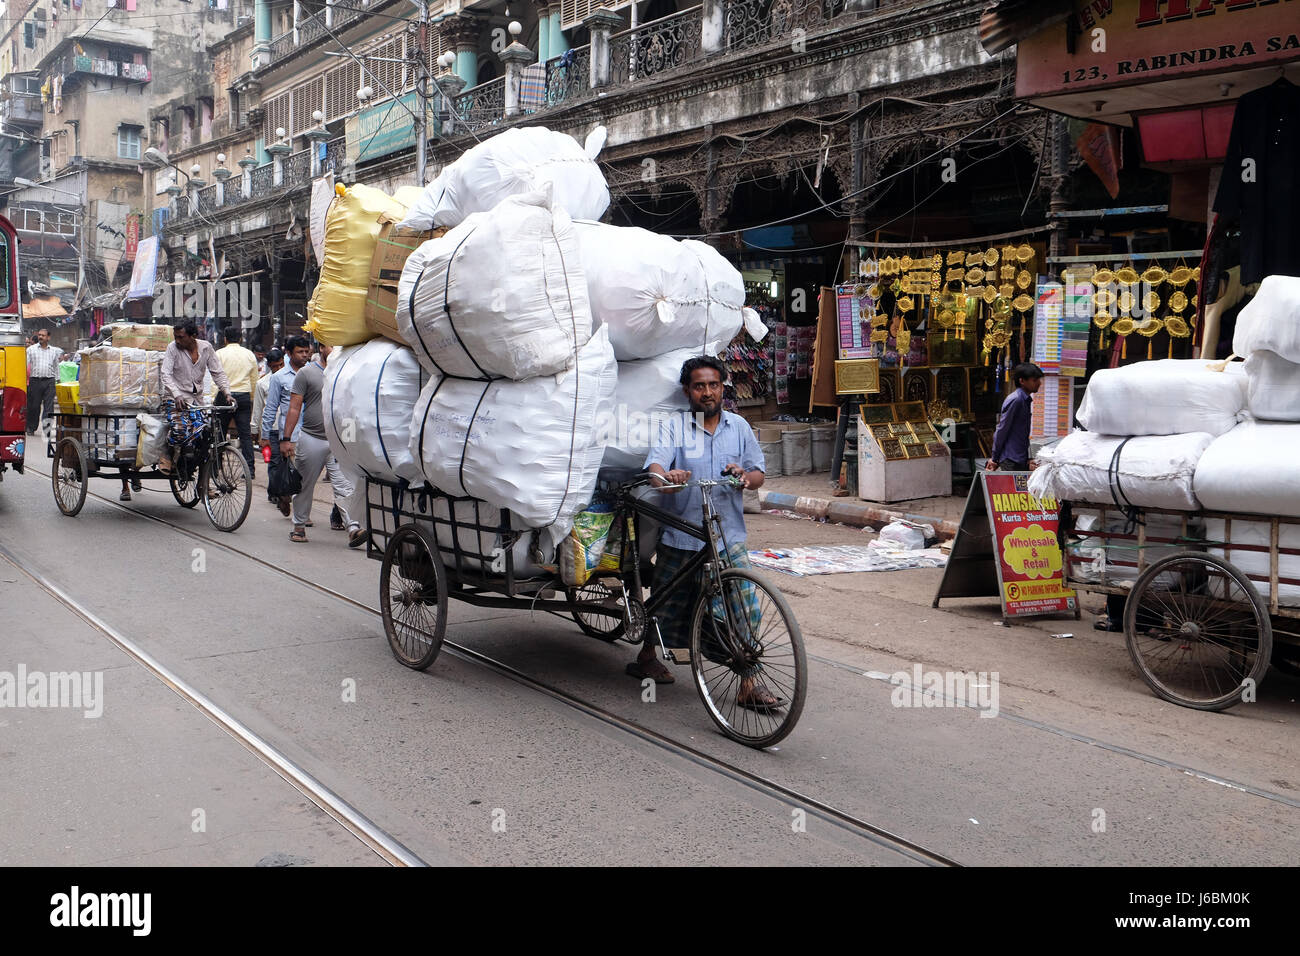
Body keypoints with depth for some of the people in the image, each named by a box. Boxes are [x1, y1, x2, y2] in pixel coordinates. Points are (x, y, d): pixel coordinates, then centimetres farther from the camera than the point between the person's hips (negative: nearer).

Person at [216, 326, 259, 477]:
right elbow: (254, 381, 11)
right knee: (245, 434, 1)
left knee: (220, 433, 7)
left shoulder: (220, 354, -2)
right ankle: (250, 468, -3)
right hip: (244, 396, 2)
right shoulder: (249, 354, 8)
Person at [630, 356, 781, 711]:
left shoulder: (739, 426, 8)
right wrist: (665, 477, -39)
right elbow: (655, 463, -16)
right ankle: (647, 656, 40)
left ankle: (749, 684, -5)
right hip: (680, 537, -1)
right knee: (666, 602, 13)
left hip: (729, 537, 2)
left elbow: (759, 474, 9)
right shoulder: (674, 426, -1)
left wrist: (746, 476, -15)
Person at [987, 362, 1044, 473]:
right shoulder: (1015, 400, -15)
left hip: (1021, 459, 9)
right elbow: (1002, 430, -14)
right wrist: (994, 458, -10)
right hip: (1011, 460, -9)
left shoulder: (1026, 400, 14)